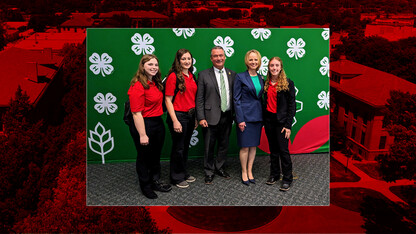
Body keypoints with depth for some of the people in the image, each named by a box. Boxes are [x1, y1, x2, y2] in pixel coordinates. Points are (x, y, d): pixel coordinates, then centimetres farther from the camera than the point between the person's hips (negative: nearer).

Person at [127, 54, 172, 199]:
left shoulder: (156, 83, 8)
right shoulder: (138, 86, -19)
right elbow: (136, 113, -22)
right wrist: (142, 135, -23)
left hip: (158, 123, 8)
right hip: (144, 125, -8)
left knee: (156, 155, 20)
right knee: (144, 157, 11)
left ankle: (155, 182, 39)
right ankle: (145, 186, 30)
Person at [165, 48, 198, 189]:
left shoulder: (192, 76, 10)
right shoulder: (173, 76, -11)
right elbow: (168, 100, -13)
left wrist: (196, 117, 11)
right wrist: (175, 121, -18)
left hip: (190, 116, 7)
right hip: (178, 115, -7)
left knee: (186, 146, 18)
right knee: (178, 148, 4)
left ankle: (184, 173, 34)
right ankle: (177, 178, 20)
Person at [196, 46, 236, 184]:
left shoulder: (232, 74, 8)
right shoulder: (204, 75, -2)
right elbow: (199, 99, -4)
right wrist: (201, 118, -11)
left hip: (227, 117, 3)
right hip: (211, 117, -3)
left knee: (224, 145, 15)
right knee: (209, 147, 6)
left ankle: (220, 168, 33)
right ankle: (209, 172, 23)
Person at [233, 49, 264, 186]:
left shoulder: (261, 78, 11)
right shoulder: (240, 77, -5)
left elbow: (261, 97, 14)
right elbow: (236, 99, -8)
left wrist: (263, 117, 9)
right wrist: (240, 119, -13)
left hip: (257, 116, 5)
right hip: (245, 115, -5)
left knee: (254, 145, 10)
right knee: (245, 146, 0)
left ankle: (250, 171, 22)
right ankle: (244, 173, 15)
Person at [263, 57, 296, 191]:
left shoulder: (288, 83, -5)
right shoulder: (266, 83, 9)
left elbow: (292, 105, -6)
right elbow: (265, 102, 12)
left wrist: (288, 125, -11)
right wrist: (264, 120, 3)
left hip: (281, 121, -4)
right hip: (269, 120, 5)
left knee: (283, 150, -3)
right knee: (273, 149, 13)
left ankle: (287, 179, 9)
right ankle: (274, 175, 25)